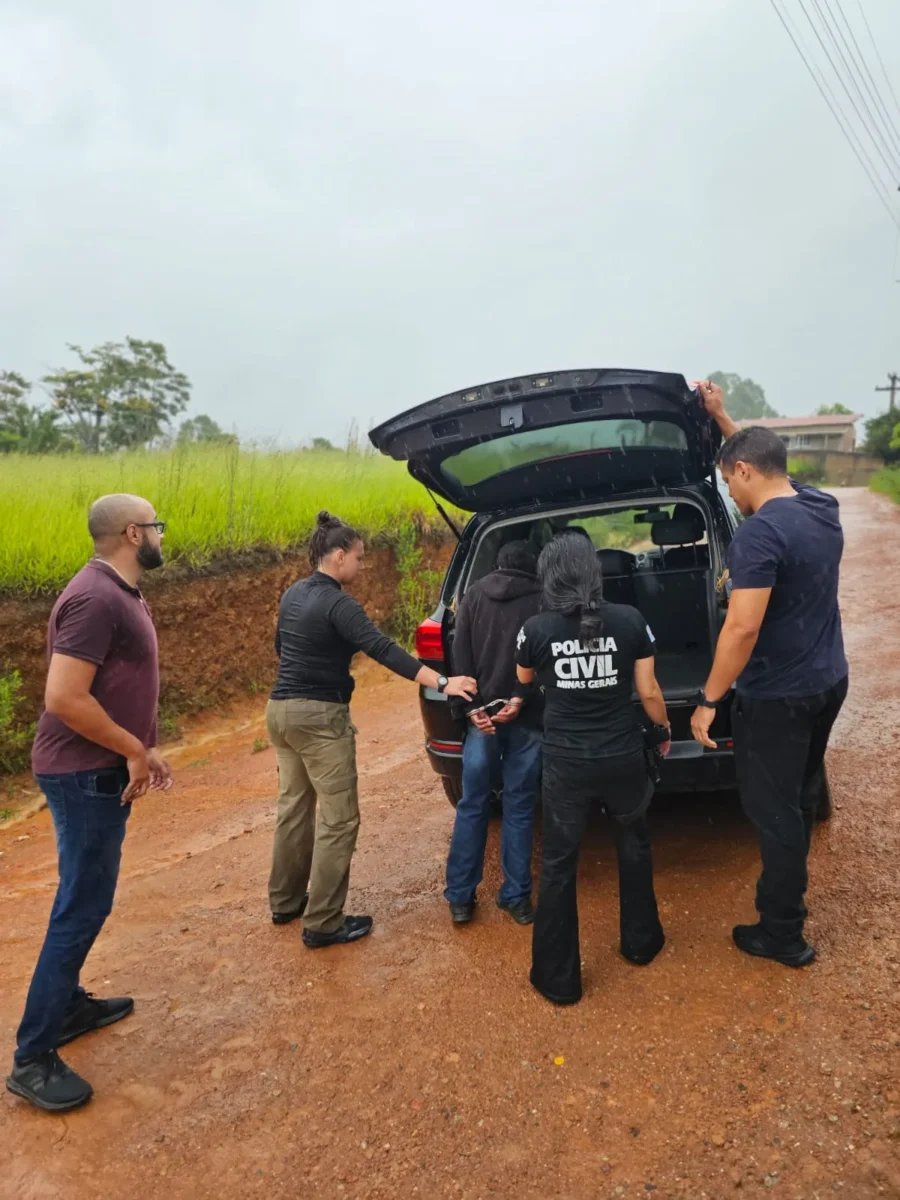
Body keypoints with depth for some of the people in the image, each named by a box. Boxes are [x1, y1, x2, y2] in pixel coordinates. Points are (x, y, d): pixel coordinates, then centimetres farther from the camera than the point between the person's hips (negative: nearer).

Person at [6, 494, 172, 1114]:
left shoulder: (122, 594, 9)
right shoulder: (95, 599, -23)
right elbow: (65, 699, -27)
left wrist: (143, 748, 10)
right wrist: (133, 751, -18)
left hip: (102, 770, 10)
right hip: (86, 775, -10)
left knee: (87, 898, 21)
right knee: (84, 906, -2)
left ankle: (67, 1003, 38)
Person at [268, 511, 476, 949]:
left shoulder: (293, 594, 9)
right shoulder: (337, 604, -17)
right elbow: (384, 650, -26)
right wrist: (442, 682, -29)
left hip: (281, 710, 9)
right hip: (319, 717, -9)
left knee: (293, 807, 20)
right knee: (338, 819, 0)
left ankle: (285, 902, 32)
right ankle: (322, 924, 6)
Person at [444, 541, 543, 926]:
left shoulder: (474, 594, 10)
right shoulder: (542, 599, 3)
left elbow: (460, 655, 2)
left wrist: (469, 706, -4)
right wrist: (522, 699, -12)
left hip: (481, 713, 2)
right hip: (527, 717, -1)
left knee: (472, 806, 10)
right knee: (518, 807, 8)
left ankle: (460, 898, 14)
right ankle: (516, 897, 14)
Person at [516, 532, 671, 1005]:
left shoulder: (536, 629, -8)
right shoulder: (630, 620, -8)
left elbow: (525, 681, 12)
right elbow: (648, 690, -1)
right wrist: (663, 729, 18)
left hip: (565, 763, -1)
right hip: (623, 758, 2)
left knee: (558, 865, 11)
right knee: (634, 847, 26)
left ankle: (558, 978, 20)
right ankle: (640, 942, 43)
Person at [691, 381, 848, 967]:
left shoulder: (760, 532, -24)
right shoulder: (821, 506, 3)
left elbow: (743, 628, -29)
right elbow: (764, 458, 23)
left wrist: (709, 700, -21)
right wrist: (722, 417, 26)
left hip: (779, 695, -9)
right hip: (828, 680, 9)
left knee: (774, 810, 6)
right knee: (800, 796, 24)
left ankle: (783, 934, 20)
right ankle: (788, 891, 44)